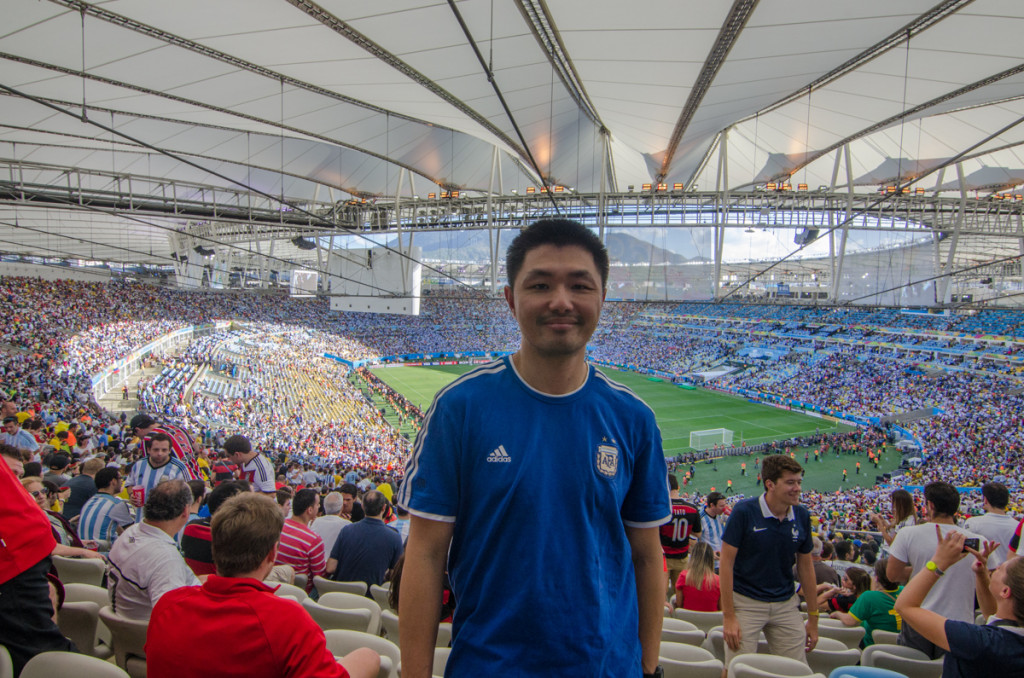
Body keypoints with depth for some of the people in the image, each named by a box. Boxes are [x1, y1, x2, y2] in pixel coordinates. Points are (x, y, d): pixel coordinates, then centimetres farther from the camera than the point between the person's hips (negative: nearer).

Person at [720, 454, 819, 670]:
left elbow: (805, 566, 9)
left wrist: (813, 618, 10)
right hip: (746, 603, -4)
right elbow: (726, 562, -13)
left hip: (786, 605, 4)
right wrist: (728, 616, -15)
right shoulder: (744, 511, -15)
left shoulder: (801, 516, -1)